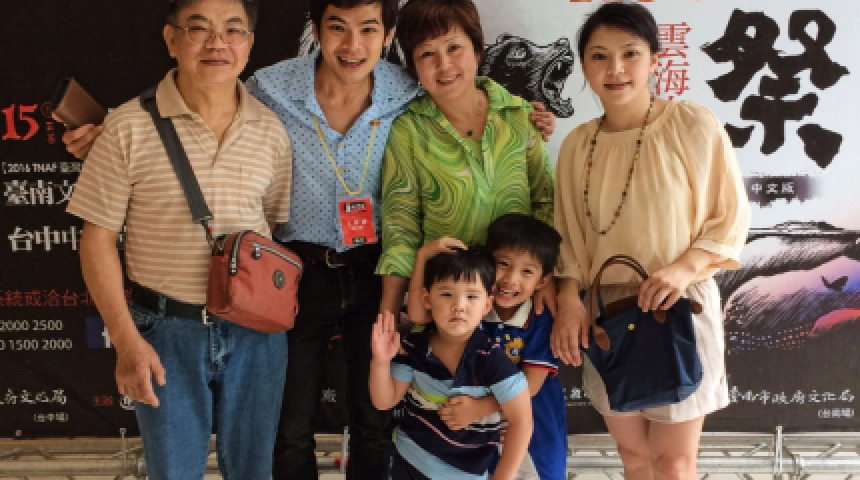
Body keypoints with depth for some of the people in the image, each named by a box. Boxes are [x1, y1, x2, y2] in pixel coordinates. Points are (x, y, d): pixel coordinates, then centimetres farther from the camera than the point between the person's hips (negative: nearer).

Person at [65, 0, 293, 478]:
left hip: (255, 329, 2)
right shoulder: (129, 127, -9)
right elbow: (98, 238, -6)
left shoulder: (271, 130, 0)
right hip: (167, 331, -2)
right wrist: (126, 340, -10)